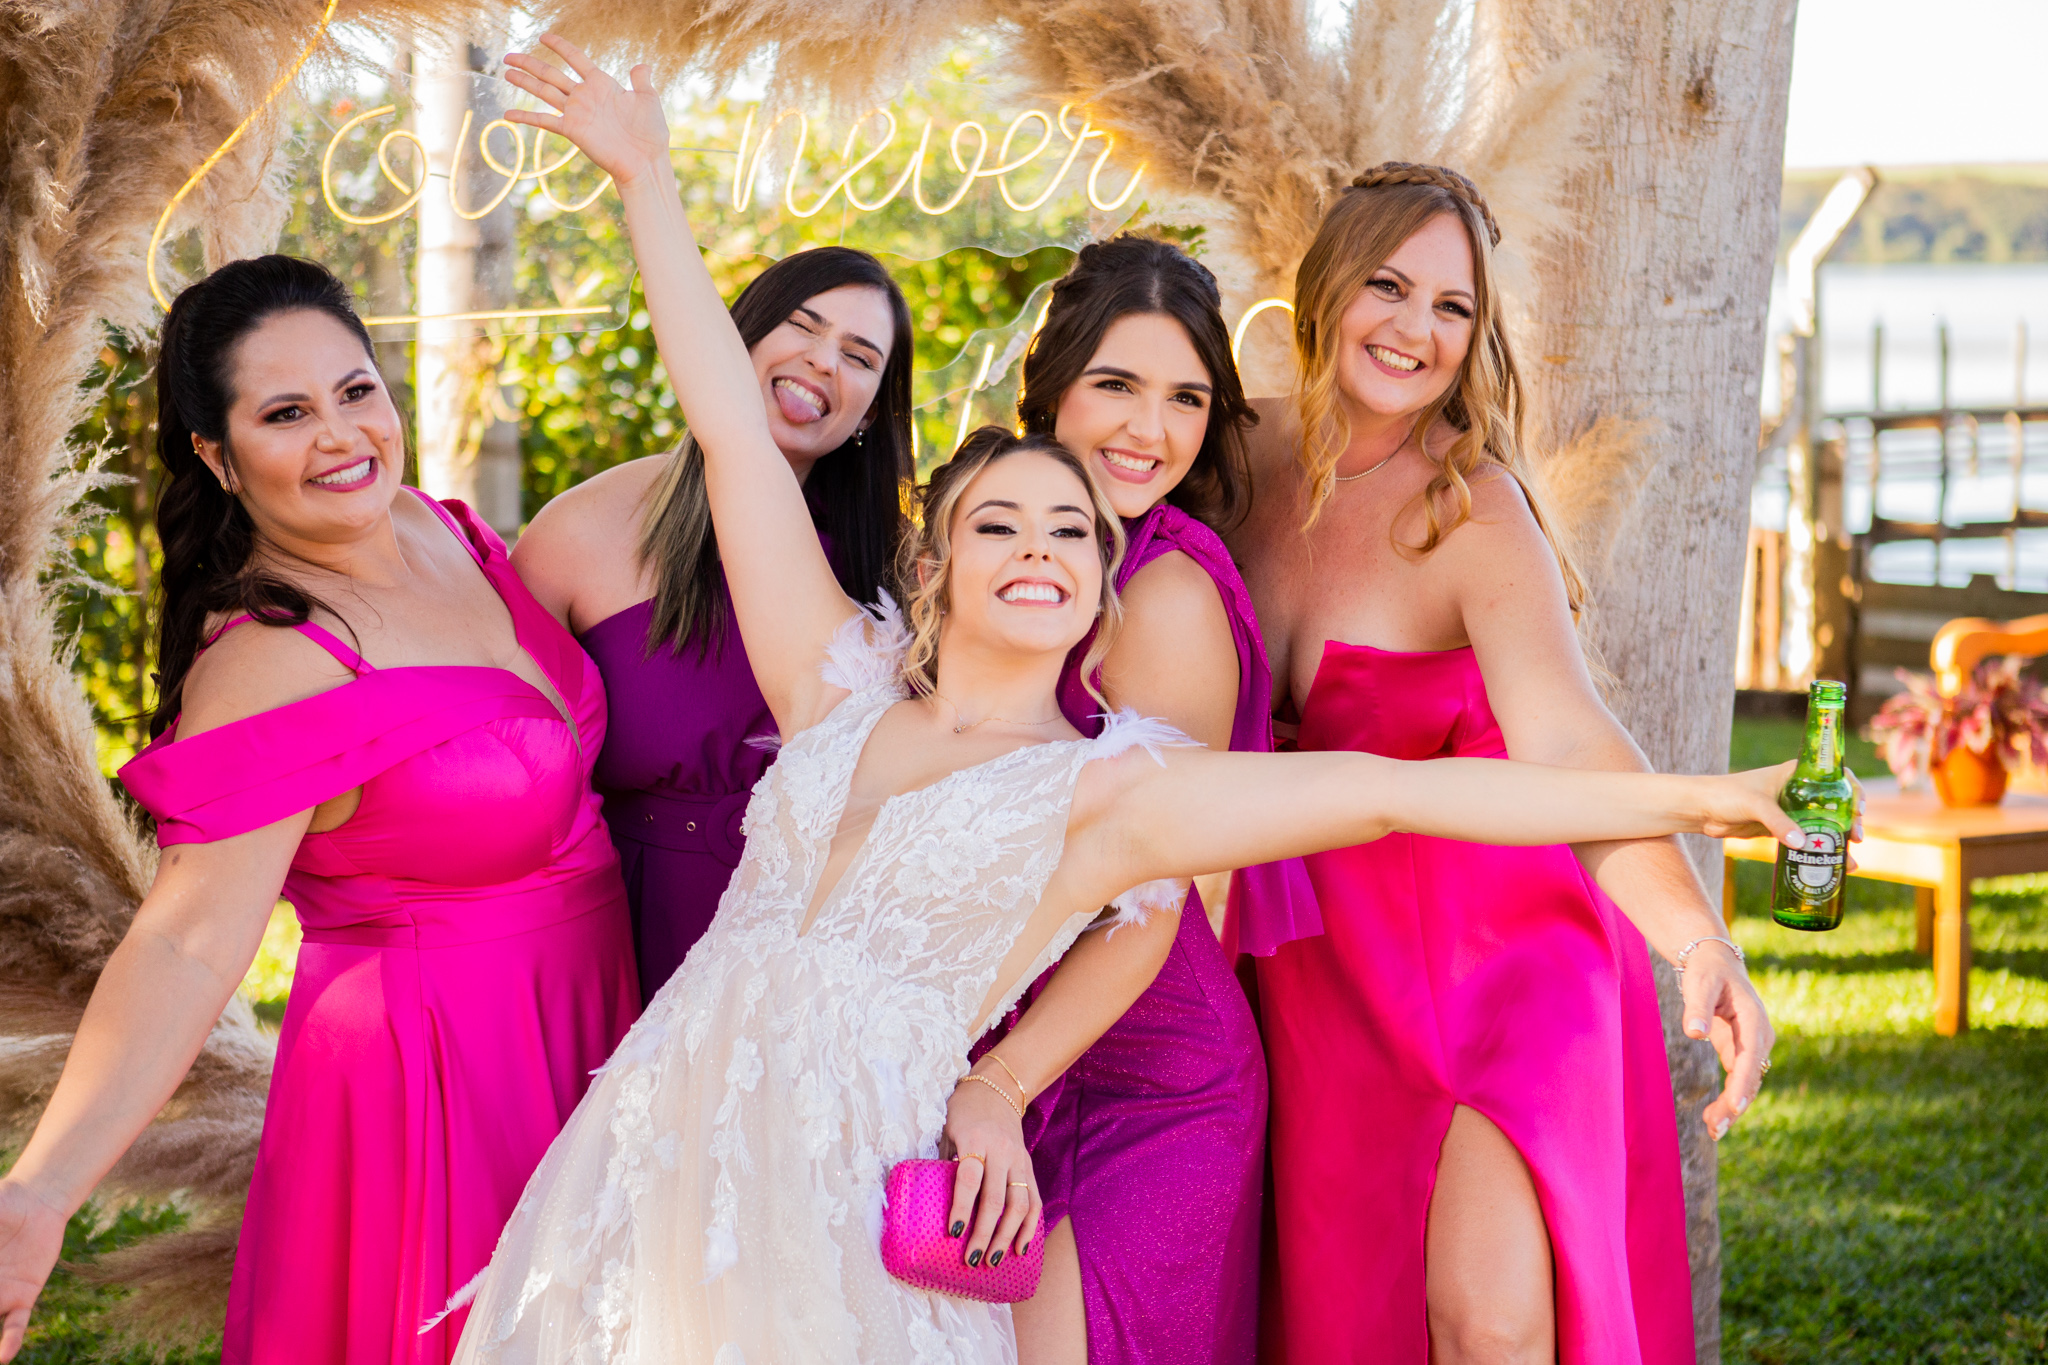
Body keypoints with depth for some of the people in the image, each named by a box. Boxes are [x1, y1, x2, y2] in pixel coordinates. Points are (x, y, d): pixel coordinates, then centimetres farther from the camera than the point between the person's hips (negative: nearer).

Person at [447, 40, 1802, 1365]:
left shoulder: (1109, 789, 2)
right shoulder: (842, 687, 9)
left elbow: (1389, 789, -5)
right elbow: (736, 429, 9)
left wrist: (1684, 798, -10)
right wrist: (650, 183, 10)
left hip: (840, 1218, -2)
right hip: (659, 1155, 3)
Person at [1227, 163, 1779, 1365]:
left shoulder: (1474, 510, -17)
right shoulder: (1249, 455, -2)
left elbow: (1568, 740, -31)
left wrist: (1699, 937, -46)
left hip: (1494, 946, -4)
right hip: (1329, 969, 5)